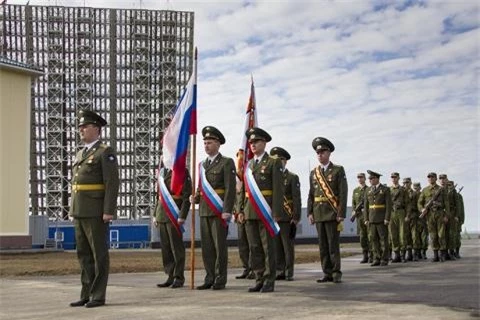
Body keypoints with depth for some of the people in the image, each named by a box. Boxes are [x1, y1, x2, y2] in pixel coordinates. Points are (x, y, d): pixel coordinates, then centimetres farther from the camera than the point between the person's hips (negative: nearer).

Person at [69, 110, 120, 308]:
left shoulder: (106, 152, -8)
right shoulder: (80, 154, 19)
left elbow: (112, 183, -14)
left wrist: (109, 211, -20)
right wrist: (73, 210, 16)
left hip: (97, 211, -8)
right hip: (80, 212, 8)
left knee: (99, 254, -4)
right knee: (84, 254, 9)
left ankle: (98, 296, 1)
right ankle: (86, 294, 14)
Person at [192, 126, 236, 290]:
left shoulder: (227, 163, -2)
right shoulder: (202, 165, 18)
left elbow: (230, 188, -10)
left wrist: (227, 210, -17)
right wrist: (195, 198, 3)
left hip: (219, 210, -6)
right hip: (204, 210, 6)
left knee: (220, 245, -3)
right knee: (207, 246, 6)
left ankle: (220, 280, 3)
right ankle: (210, 278, 13)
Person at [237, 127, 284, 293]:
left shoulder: (274, 163, -1)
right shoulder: (248, 164, 16)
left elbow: (278, 189, -7)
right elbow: (244, 189, 17)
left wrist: (276, 212, -13)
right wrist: (241, 210, 9)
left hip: (265, 210, -6)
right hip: (250, 211, 6)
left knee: (268, 247, -1)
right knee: (254, 248, 7)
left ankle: (269, 281, 5)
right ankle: (259, 279, 14)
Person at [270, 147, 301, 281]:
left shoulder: (292, 177, 0)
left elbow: (297, 199, -5)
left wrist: (295, 218, -11)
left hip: (287, 218, -4)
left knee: (288, 246, 0)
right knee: (276, 246, 7)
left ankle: (289, 272, 4)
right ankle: (280, 271, 13)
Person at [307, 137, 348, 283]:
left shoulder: (338, 170, -1)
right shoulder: (314, 172, 12)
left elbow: (343, 193, -6)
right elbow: (311, 194, 13)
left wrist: (341, 214, -12)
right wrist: (310, 213, 4)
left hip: (332, 214, -4)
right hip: (318, 214, 5)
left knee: (333, 244, -5)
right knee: (323, 245, 5)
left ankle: (336, 273, 2)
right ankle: (327, 273, 10)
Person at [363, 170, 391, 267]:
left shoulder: (385, 190, -2)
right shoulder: (368, 190, 12)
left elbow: (389, 205, -6)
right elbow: (366, 205, 11)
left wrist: (387, 219, -14)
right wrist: (366, 219, 4)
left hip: (382, 219, -4)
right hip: (372, 219, 5)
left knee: (384, 239, -1)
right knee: (374, 239, 4)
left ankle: (384, 259, 3)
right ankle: (377, 259, 9)